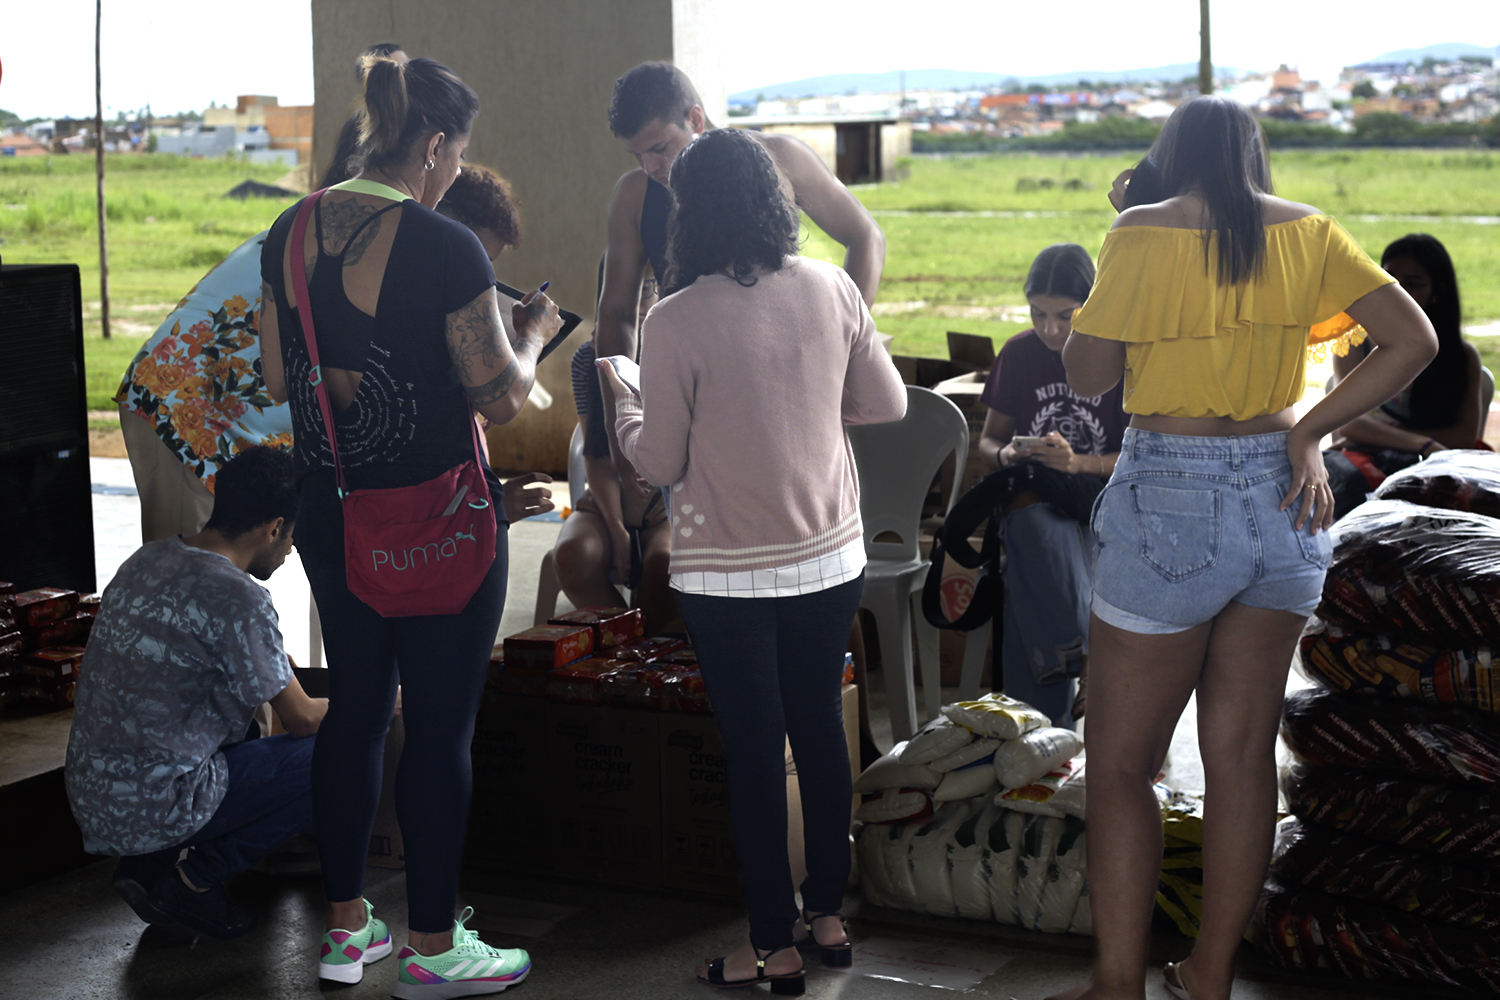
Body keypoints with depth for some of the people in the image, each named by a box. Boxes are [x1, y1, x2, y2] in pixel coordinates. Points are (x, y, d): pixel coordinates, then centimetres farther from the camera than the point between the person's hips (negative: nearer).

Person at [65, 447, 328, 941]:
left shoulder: (148, 560, 8)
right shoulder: (238, 597, -18)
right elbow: (301, 720, -6)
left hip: (89, 797, 9)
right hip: (152, 807, -9)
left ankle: (149, 865, 13)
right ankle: (199, 872, -1)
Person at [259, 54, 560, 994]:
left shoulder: (292, 235, 2)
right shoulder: (444, 249, -18)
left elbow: (278, 378, 9)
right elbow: (501, 395, -15)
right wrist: (532, 330, 3)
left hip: (330, 511, 7)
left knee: (355, 705, 18)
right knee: (441, 723, 5)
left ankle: (345, 924, 29)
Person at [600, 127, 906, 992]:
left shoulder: (677, 321, -16)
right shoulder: (832, 290, -5)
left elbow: (659, 463, -9)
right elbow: (888, 403, 6)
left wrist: (623, 404, 9)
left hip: (731, 572, -4)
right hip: (831, 555, 4)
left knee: (755, 750, 5)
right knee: (821, 727, 17)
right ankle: (828, 913, 29)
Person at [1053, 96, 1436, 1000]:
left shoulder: (1144, 234, -10)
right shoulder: (1307, 232, 3)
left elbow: (1087, 374, -4)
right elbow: (1414, 339, -1)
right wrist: (1311, 430, 1)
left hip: (1172, 502, -5)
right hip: (1281, 500, 5)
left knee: (1121, 763, 7)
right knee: (1243, 750, 13)